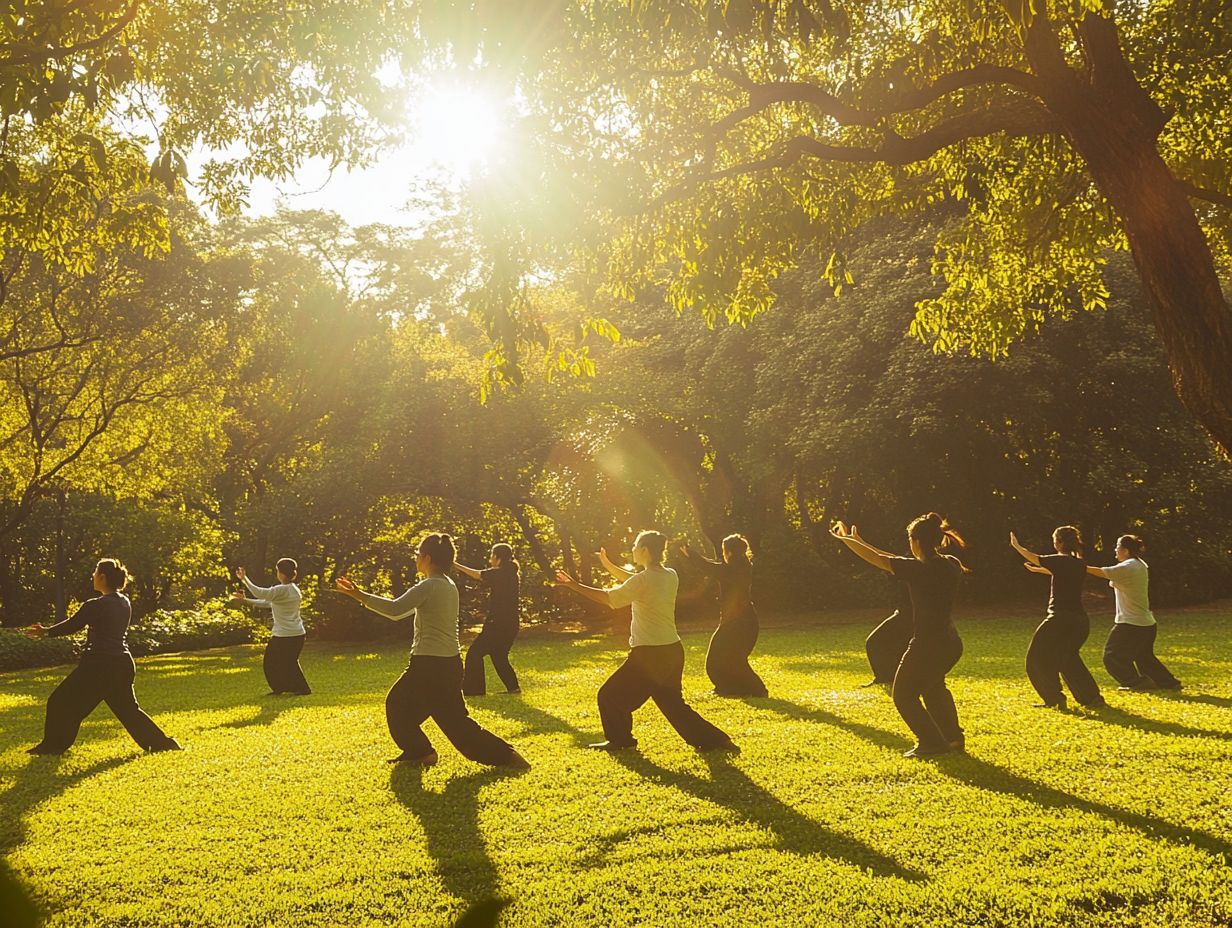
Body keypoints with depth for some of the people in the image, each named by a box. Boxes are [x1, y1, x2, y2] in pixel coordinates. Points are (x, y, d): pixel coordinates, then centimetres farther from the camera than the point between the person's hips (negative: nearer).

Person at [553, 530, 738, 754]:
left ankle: (620, 740, 22)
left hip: (649, 654, -8)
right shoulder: (671, 577, 8)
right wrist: (608, 566, 28)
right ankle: (713, 740, 11)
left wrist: (574, 585, -10)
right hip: (673, 650, 8)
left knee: (610, 696, 10)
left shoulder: (644, 580, -16)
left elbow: (609, 598, -15)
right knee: (673, 703, 18)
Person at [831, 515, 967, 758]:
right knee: (933, 686, 33)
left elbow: (875, 559, -11)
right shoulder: (951, 565, 1)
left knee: (903, 695, 13)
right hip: (952, 644, 8)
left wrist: (846, 538, 4)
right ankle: (952, 736, 32)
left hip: (927, 645, -8)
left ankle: (932, 743, 9)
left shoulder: (917, 569, -19)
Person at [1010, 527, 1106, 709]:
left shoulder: (1061, 561, -11)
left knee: (1038, 658, 7)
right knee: (1068, 659, 23)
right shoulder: (1080, 564, 9)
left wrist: (1016, 546, 18)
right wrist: (1039, 570, 44)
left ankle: (1054, 698, 2)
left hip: (1061, 619, -7)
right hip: (1080, 620, 8)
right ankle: (1093, 698, 15)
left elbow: (1034, 558, 0)